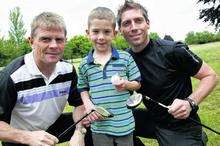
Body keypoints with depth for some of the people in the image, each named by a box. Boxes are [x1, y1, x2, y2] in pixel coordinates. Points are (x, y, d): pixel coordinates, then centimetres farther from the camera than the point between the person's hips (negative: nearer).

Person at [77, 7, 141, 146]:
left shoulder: (125, 57, -4)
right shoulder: (84, 64, 1)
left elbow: (137, 83, 2)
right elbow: (83, 88, 12)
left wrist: (126, 84, -18)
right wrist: (87, 104, -6)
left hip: (124, 123, -1)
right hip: (99, 125, 1)